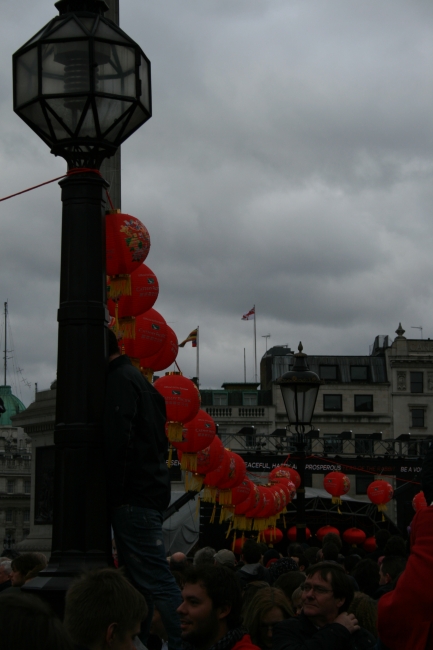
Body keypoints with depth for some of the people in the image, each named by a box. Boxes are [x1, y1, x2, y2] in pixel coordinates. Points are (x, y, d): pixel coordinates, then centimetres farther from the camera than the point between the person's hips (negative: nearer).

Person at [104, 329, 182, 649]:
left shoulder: (119, 381, -9)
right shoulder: (138, 379, 22)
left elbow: (117, 442, -21)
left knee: (156, 580, -13)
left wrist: (113, 492, -16)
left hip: (133, 496, -11)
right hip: (150, 488, 11)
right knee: (139, 578, 14)